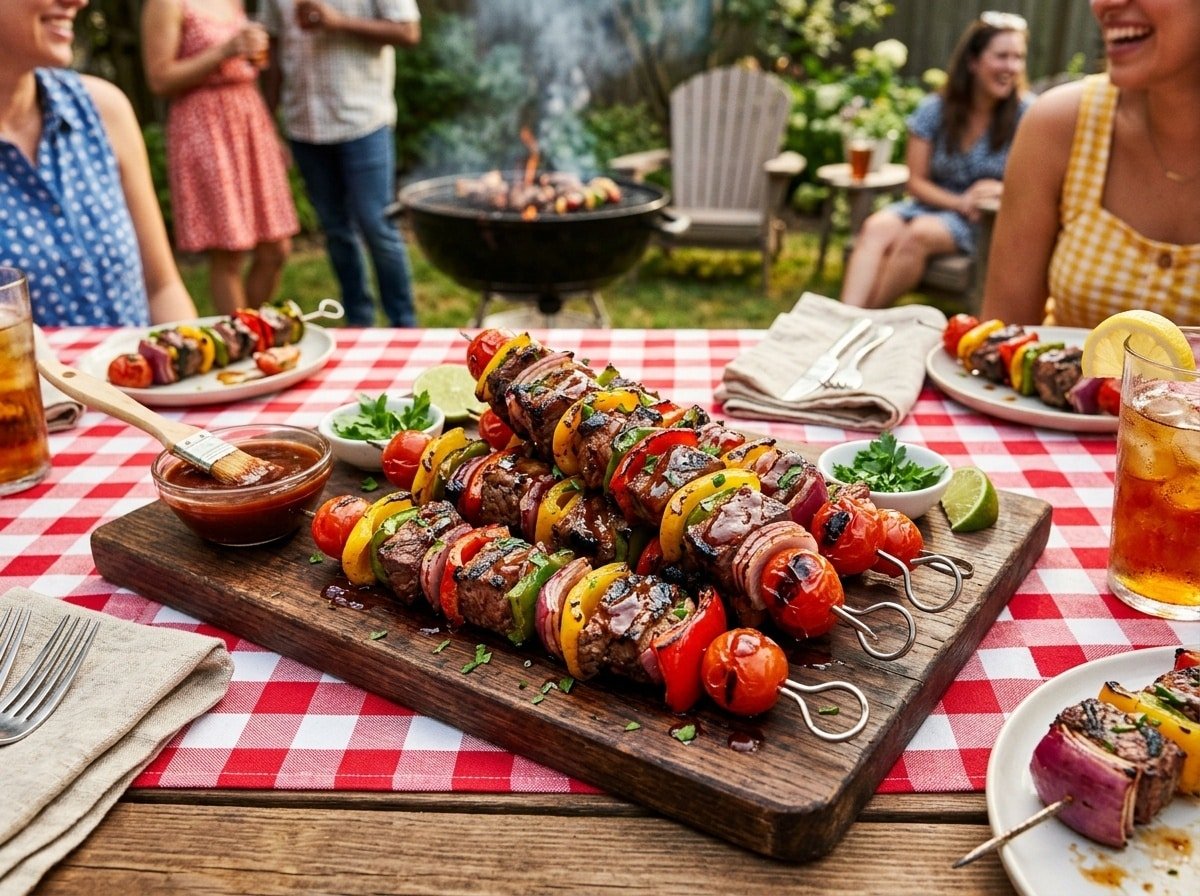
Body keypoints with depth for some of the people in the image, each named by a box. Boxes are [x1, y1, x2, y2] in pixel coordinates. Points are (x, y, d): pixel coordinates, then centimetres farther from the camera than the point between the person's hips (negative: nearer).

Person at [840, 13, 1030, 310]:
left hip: (990, 220, -2)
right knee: (876, 227, -30)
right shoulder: (933, 110, 1)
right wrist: (960, 203, -16)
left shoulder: (1025, 114, -4)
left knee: (918, 234, -34)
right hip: (933, 205, 3)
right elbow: (917, 182, 1)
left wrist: (1004, 190, -24)